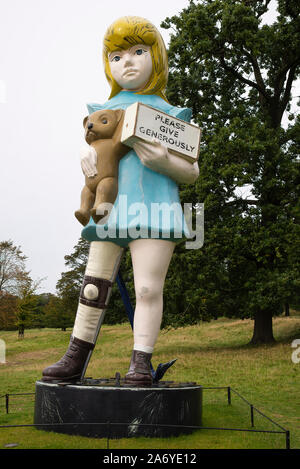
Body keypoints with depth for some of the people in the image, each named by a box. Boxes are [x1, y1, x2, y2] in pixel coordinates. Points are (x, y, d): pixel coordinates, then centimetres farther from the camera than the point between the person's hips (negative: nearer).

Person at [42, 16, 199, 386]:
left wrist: (165, 162, -15)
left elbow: (192, 173, 7)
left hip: (152, 207, -3)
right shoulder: (105, 111, 18)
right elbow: (93, 150, 25)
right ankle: (75, 359, 15)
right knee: (94, 285, 5)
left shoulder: (168, 113, 9)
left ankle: (140, 363, -1)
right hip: (110, 208, 3)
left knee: (148, 287, -9)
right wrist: (86, 157, 0)